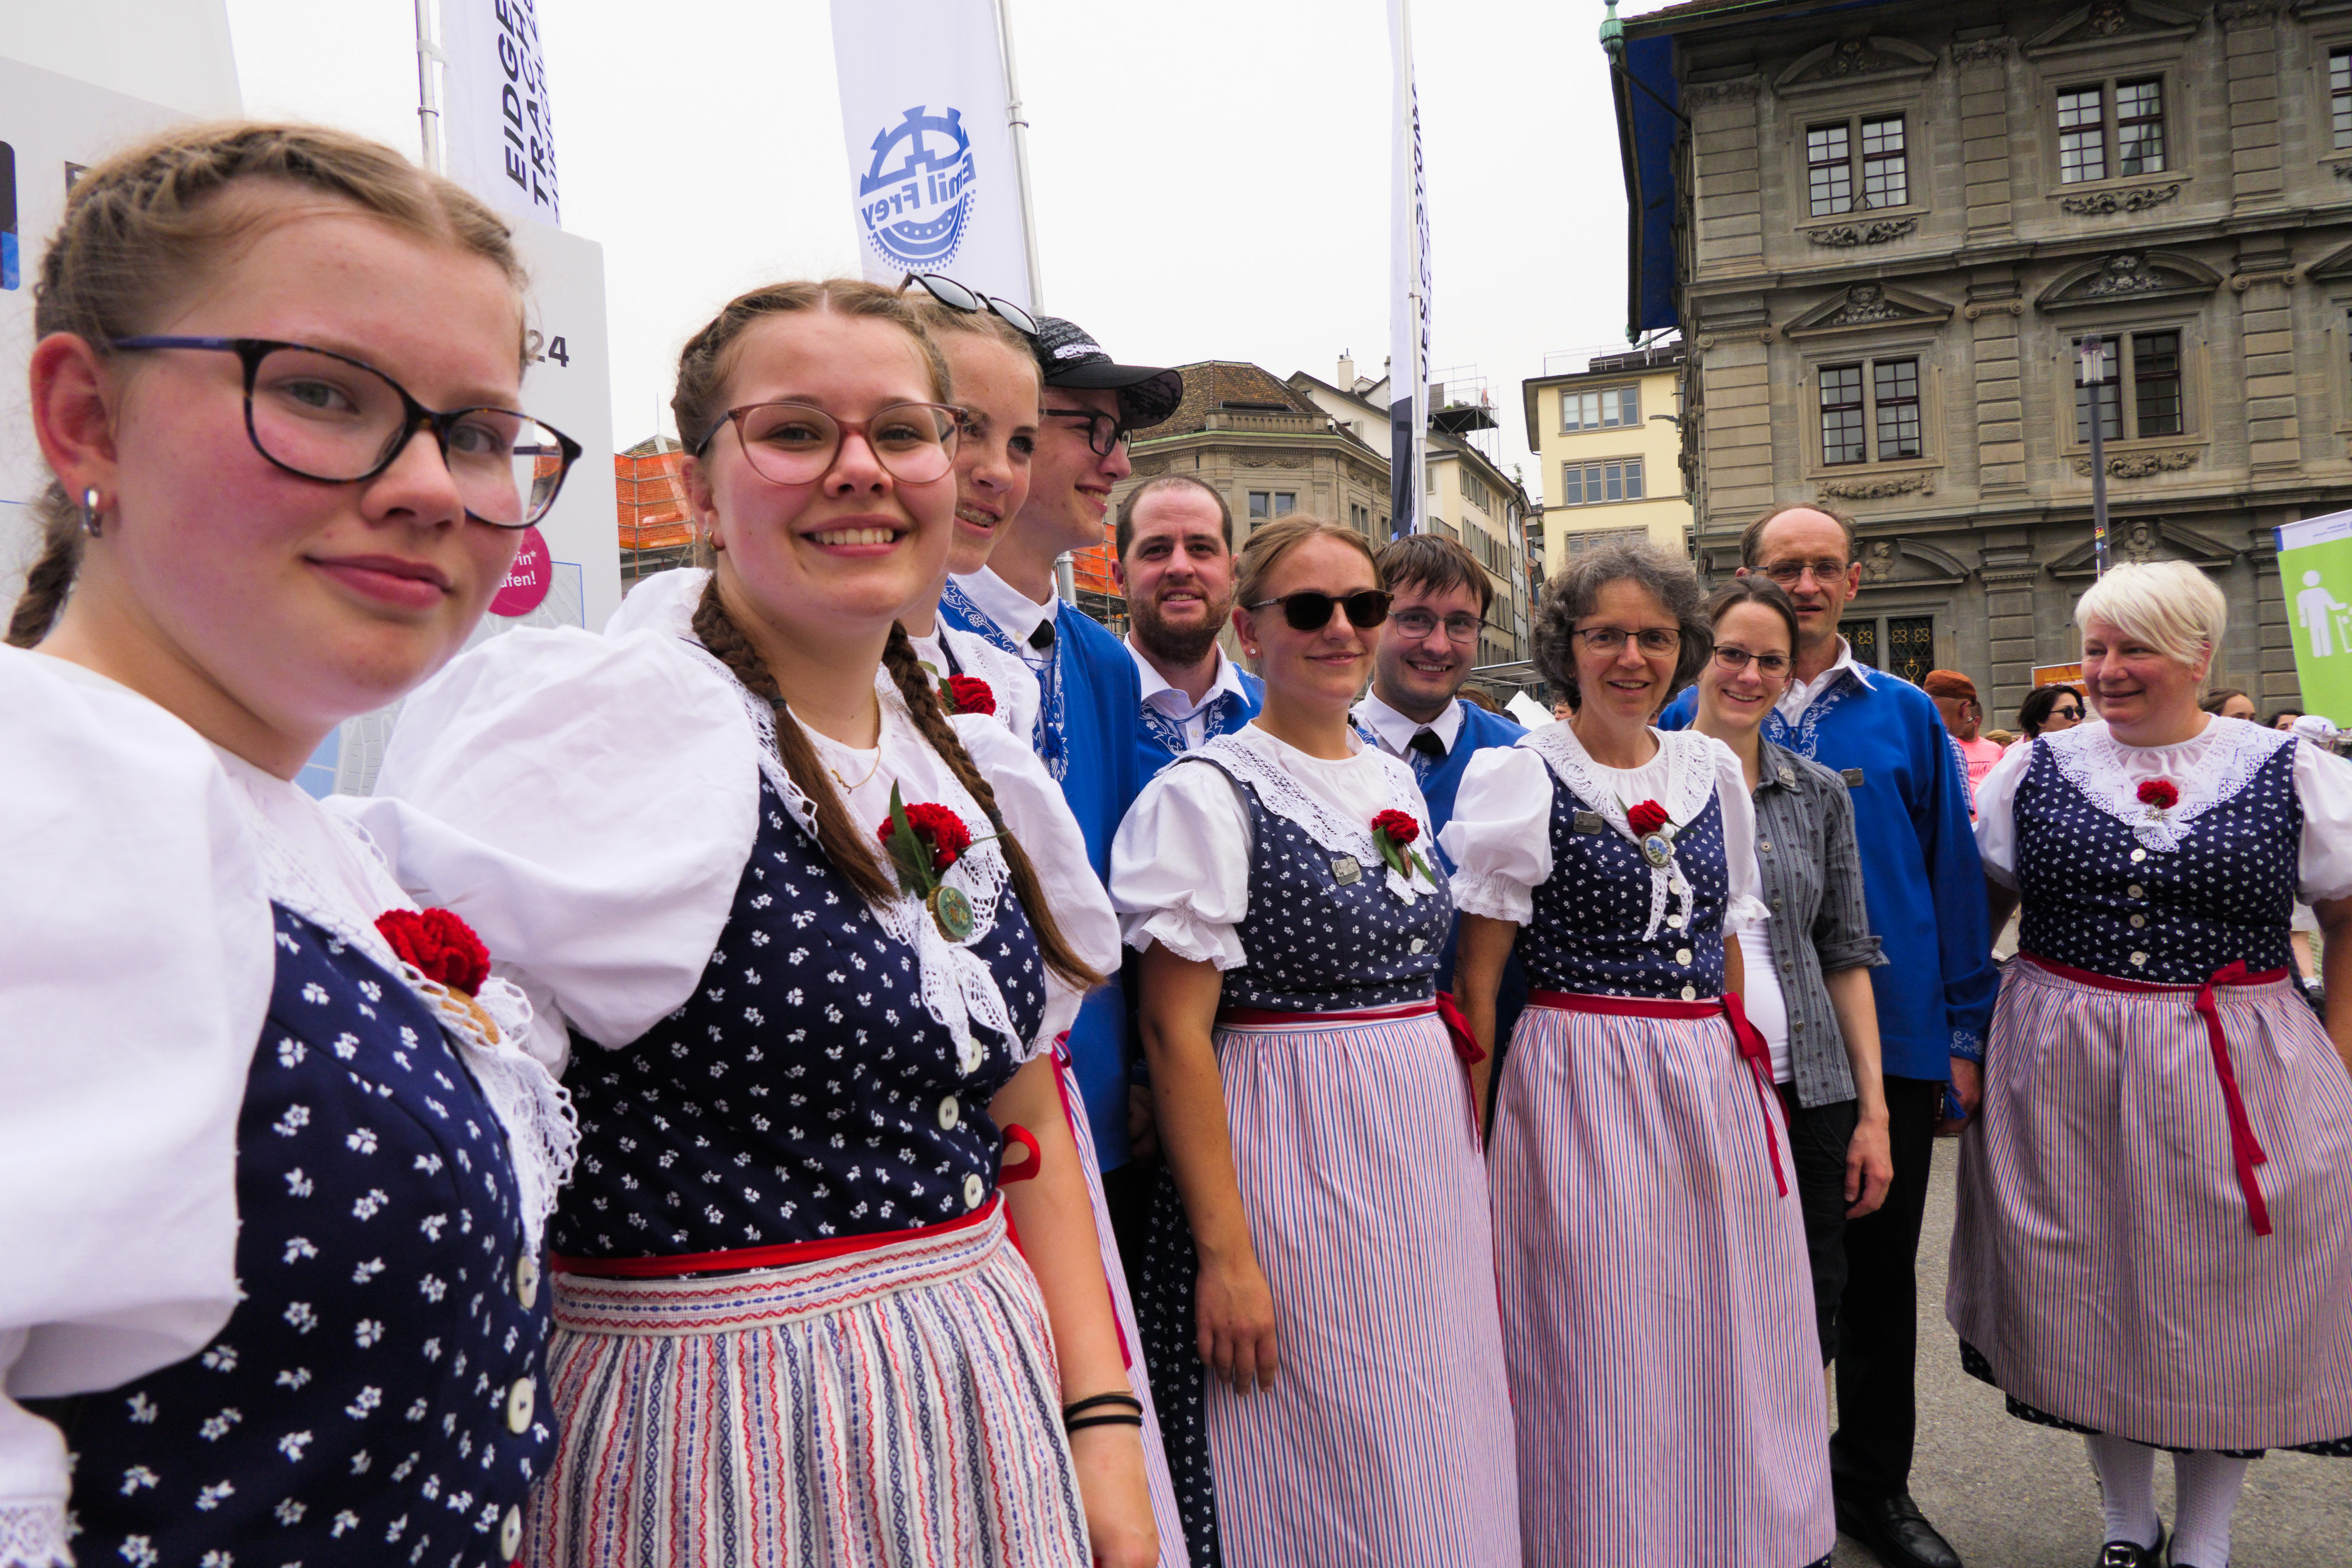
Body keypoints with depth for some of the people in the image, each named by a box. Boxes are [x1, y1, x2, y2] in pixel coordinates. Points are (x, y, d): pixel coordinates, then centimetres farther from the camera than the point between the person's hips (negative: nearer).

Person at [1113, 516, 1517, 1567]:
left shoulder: (1394, 782, 11)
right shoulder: (1206, 793, -11)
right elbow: (1175, 1033, -15)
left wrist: (1468, 1181, 16)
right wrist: (1225, 1247, -19)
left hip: (1428, 1150, 7)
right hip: (1293, 1163, -7)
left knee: (1439, 1468, 15)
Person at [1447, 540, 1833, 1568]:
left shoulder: (1714, 770, 10)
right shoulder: (1518, 776, -6)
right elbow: (1477, 980, -7)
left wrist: (1746, 1071, 15)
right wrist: (1477, 1137, -10)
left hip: (1719, 1085, 5)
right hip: (1583, 1086, -5)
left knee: (1732, 1349, 13)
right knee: (1605, 1359, 2)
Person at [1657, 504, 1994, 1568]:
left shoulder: (1908, 717, 4)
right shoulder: (1691, 723, 0)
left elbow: (1956, 874, 5)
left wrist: (1965, 1031, 1)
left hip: (1891, 1032, 2)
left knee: (1880, 1268, 13)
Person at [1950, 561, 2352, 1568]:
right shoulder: (2036, 770, 3)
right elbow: (1978, 910, 9)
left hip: (2233, 1074, -1)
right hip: (2063, 1074, 1)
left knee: (2223, 1296, 8)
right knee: (2089, 1290, 9)